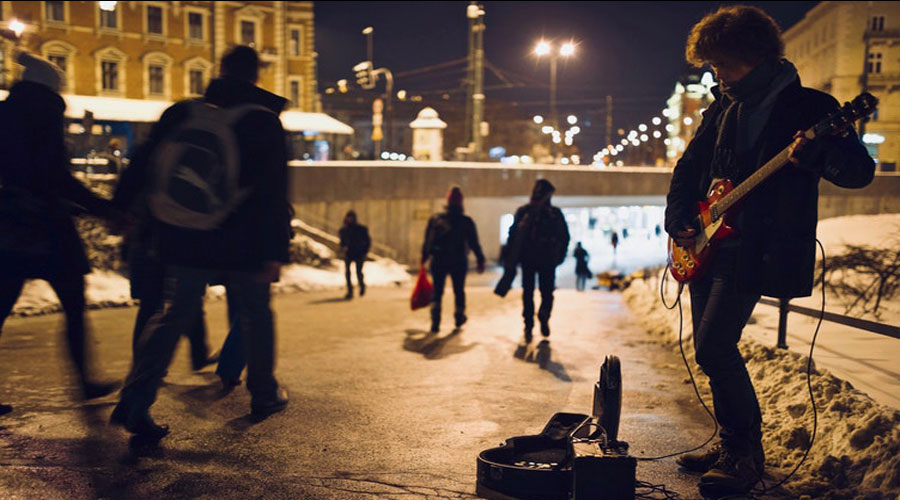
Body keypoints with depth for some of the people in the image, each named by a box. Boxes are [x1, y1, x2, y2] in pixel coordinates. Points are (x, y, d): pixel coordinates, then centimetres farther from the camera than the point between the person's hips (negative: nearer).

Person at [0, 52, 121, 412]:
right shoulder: (45, 115, -9)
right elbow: (59, 179, -16)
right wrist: (106, 209, -12)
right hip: (47, 227, -6)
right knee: (74, 306, 6)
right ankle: (86, 381, 14)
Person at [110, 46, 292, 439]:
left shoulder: (181, 112, 5)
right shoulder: (265, 122, -5)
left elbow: (141, 168, 7)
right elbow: (274, 195, -11)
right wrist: (275, 252, -11)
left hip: (182, 241, 3)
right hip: (240, 246, -2)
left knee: (173, 315, 8)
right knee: (256, 316, 16)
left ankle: (134, 402, -4)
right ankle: (264, 394, 27)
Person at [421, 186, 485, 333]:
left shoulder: (435, 219, 2)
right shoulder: (466, 221, -4)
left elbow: (427, 241, 7)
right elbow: (474, 243, -3)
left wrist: (424, 257, 19)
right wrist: (480, 261, 4)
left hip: (438, 261, 1)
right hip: (459, 262, -1)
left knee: (437, 291, 6)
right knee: (459, 290, 16)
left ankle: (435, 320, -9)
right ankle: (459, 317, 30)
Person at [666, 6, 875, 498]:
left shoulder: (808, 106, -7)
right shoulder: (724, 106, 12)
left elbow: (860, 172, -15)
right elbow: (689, 165, 21)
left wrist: (815, 152, -35)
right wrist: (677, 219, 8)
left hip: (756, 252, -7)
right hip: (708, 242, 7)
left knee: (713, 347, -16)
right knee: (710, 349, 10)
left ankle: (747, 453, 0)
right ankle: (731, 444, 25)